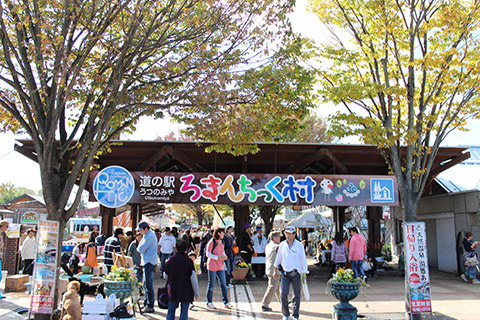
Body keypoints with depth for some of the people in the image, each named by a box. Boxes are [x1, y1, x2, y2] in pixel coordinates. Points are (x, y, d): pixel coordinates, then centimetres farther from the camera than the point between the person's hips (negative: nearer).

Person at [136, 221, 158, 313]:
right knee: (145, 284, 17)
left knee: (148, 285, -7)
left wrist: (139, 248, -1)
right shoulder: (147, 235, 16)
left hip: (150, 263, -10)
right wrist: (140, 248, -3)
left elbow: (140, 249, -21)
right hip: (147, 262, 10)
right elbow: (140, 248, 18)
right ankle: (146, 303, 28)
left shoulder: (150, 236, -18)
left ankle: (150, 307, -2)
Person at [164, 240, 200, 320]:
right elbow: (193, 278, -10)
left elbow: (166, 276, 5)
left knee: (171, 311, 14)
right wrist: (196, 292, -2)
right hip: (186, 291, -2)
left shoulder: (170, 260, -4)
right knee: (184, 312, 5)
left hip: (172, 291, 2)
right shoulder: (188, 261, -10)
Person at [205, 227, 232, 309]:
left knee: (223, 284, 5)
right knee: (211, 284, 3)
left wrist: (225, 256, -1)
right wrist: (218, 257, -20)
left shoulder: (221, 242, 12)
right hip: (212, 266, -6)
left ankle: (226, 302, 11)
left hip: (220, 266, 7)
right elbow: (208, 254, -12)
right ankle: (209, 302, 15)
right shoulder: (211, 242, -10)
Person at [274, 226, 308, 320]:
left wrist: (304, 273, -1)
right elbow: (278, 258, 14)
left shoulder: (299, 245, -3)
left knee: (296, 295, 5)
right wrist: (275, 271, 17)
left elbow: (303, 259, 1)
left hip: (296, 273, -1)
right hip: (284, 272, 1)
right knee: (283, 293, -7)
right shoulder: (282, 245, 3)